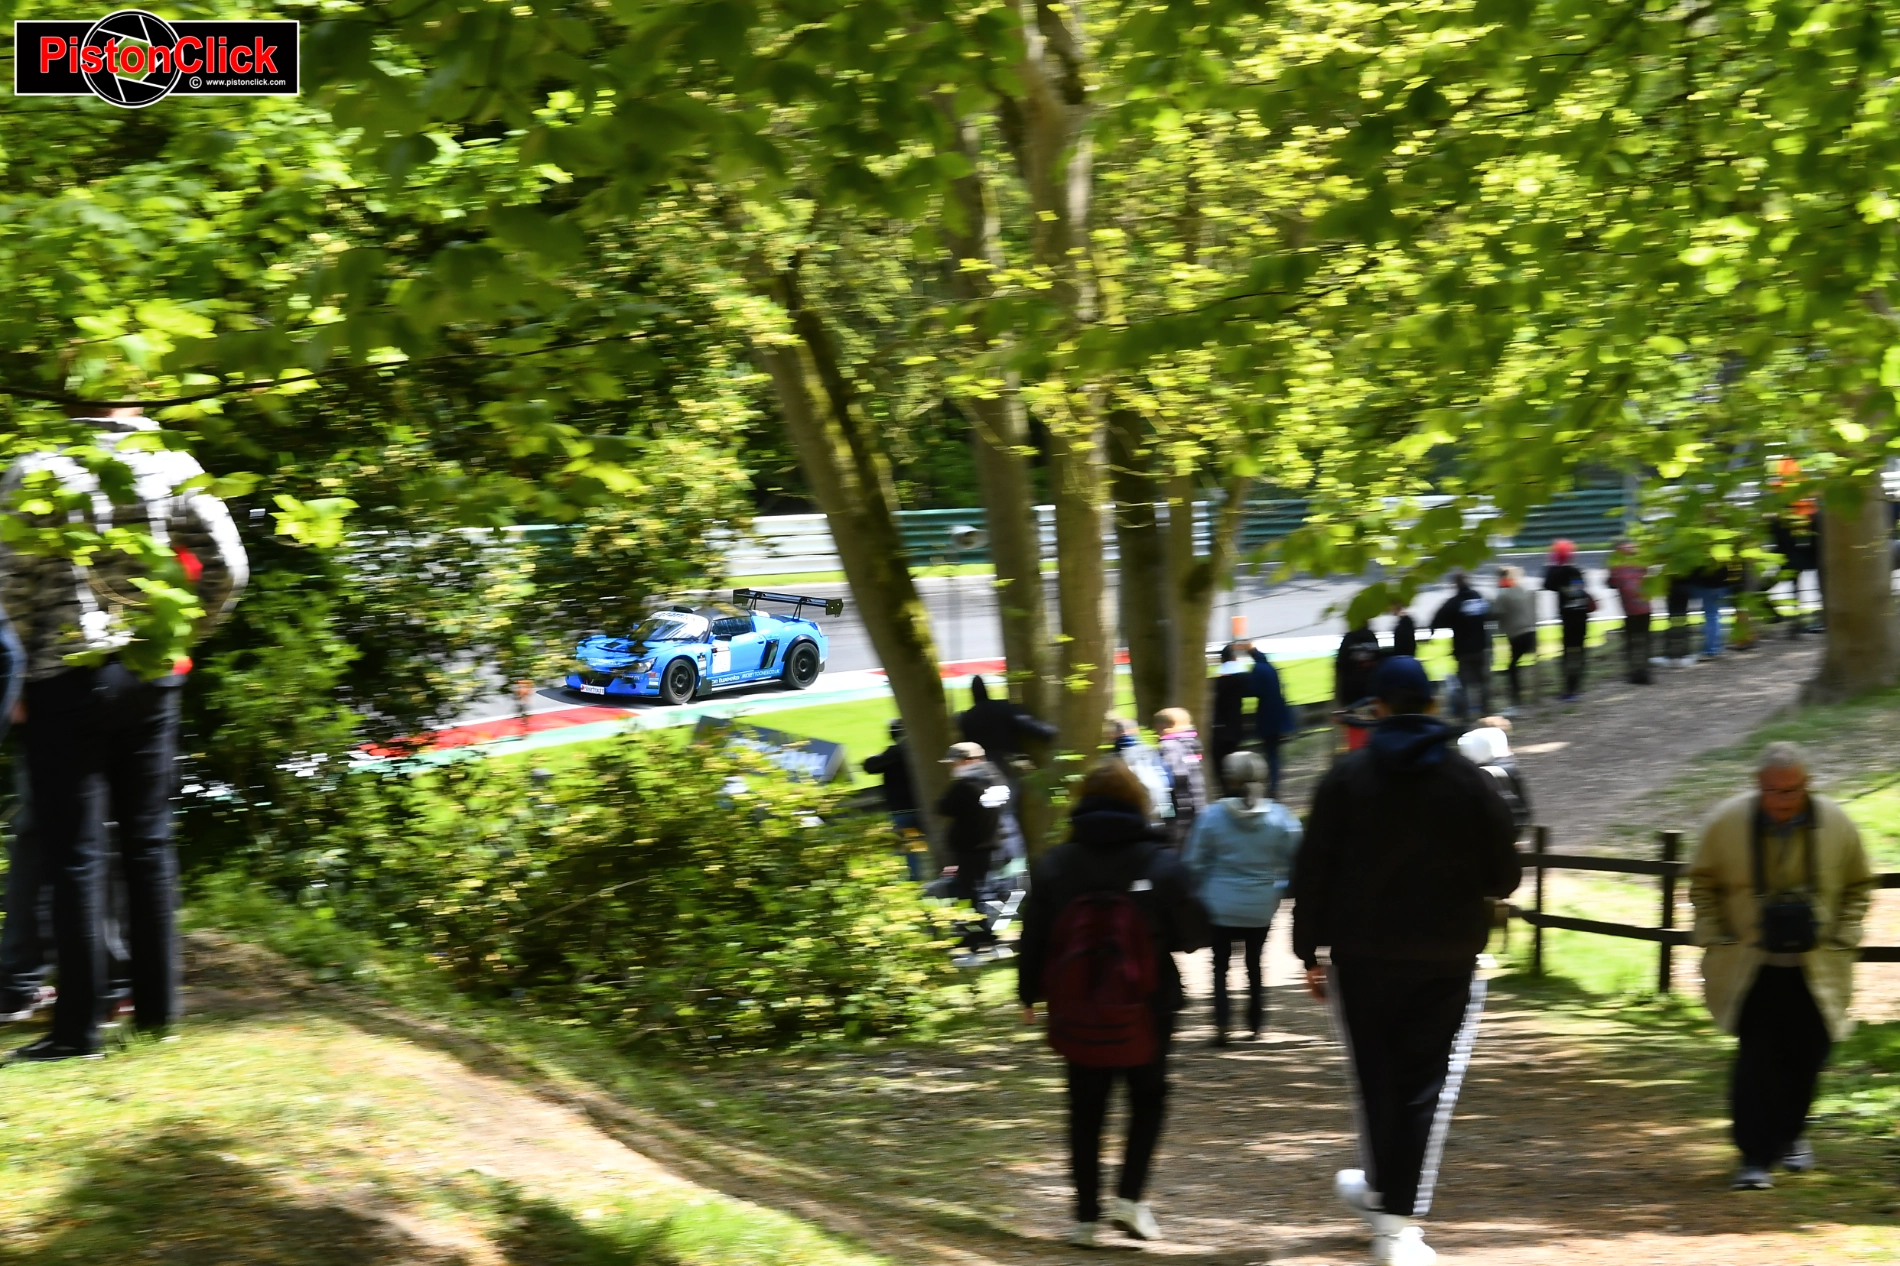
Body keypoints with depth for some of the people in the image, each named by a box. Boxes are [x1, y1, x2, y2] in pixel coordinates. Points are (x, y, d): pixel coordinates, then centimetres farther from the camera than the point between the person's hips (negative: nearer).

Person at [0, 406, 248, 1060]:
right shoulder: (174, 468, -1)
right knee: (148, 841, 13)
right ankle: (157, 1005, 18)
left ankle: (78, 1025, 3)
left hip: (66, 681, -3)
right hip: (151, 679, 3)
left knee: (74, 855, 1)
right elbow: (227, 569, -1)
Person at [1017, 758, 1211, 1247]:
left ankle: (1087, 1216, 13)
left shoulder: (1053, 865, -5)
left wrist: (1029, 995, 14)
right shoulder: (1162, 863, -11)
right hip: (1145, 1014, -1)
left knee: (1086, 1112, 12)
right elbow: (1194, 934, -6)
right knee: (1148, 1099, 17)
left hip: (1077, 1014, 2)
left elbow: (1033, 939, 1)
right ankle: (1130, 1196, 2)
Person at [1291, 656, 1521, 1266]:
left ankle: (1383, 1194, 30)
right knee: (1427, 1086, 2)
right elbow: (1504, 878, 0)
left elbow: (1312, 871, -4)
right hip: (1447, 962, 0)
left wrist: (1311, 952, 4)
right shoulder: (1471, 782, -2)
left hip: (1363, 959, 1)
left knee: (1376, 1079, 15)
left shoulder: (1346, 778, -2)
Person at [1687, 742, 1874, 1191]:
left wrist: (1841, 939, 1)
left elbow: (1858, 887, 10)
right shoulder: (1727, 822, -8)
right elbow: (1703, 885, 7)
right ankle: (1756, 1157, -6)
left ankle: (1791, 1133, 34)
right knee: (1755, 1057, -12)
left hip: (1815, 967, 2)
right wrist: (1715, 940, 0)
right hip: (1750, 965, -2)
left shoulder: (1837, 825, -6)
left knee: (1807, 1054, 7)